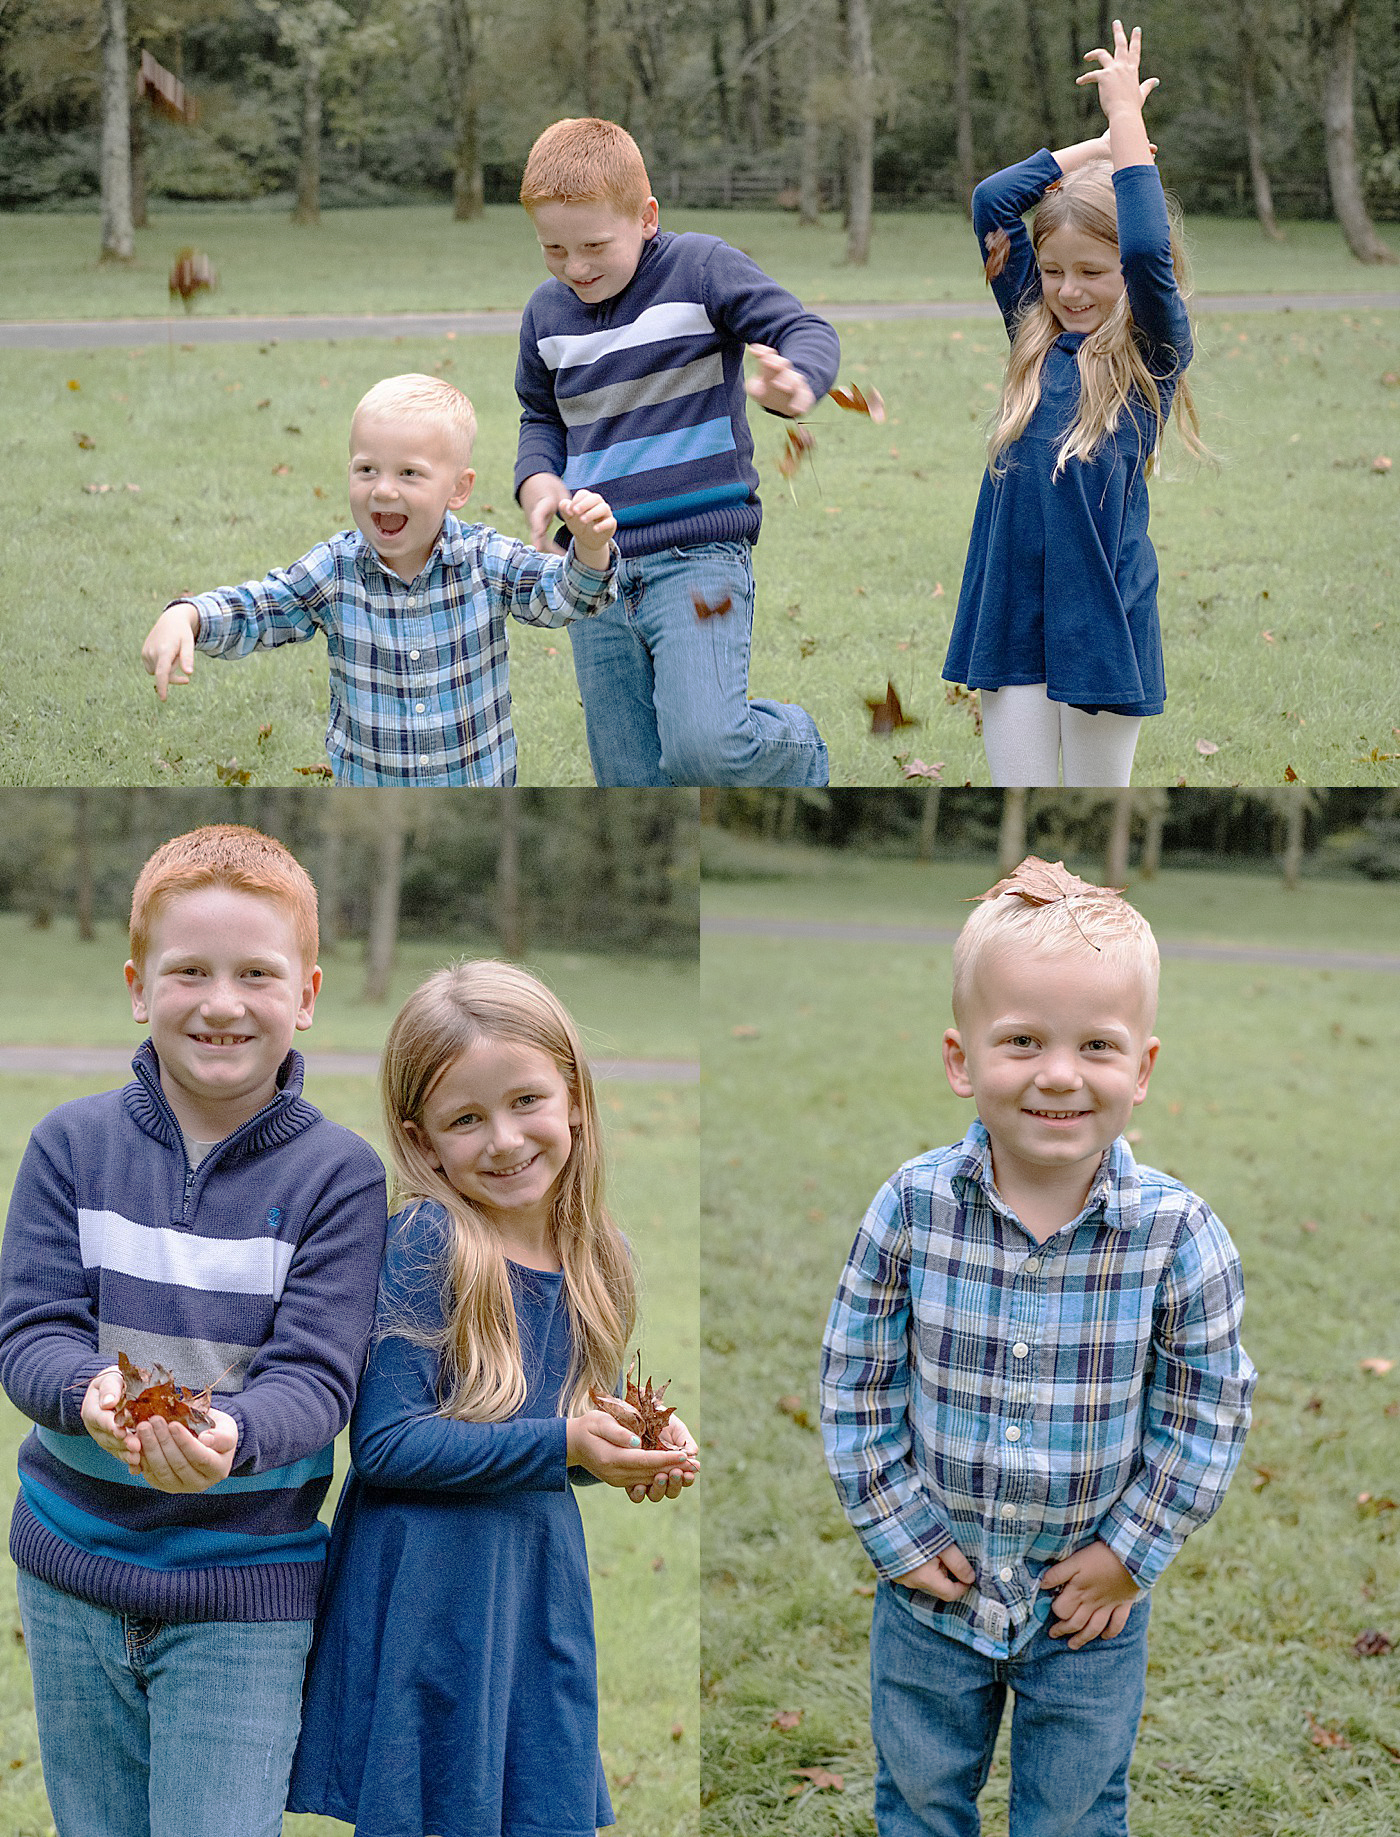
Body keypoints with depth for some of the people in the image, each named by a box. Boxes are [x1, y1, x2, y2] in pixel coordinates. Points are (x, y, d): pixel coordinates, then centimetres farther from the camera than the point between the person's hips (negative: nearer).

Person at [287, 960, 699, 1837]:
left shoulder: (595, 1260, 4)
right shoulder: (422, 1247, -15)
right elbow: (385, 1444, -19)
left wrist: (643, 1445, -5)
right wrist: (562, 1446, -22)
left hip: (542, 1573, 6)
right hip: (428, 1590, -5)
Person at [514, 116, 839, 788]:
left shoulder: (700, 268, -4)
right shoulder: (546, 313, 11)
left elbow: (808, 332, -9)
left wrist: (794, 384, -33)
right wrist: (538, 478, 3)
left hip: (697, 551, -5)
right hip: (596, 571, 5)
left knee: (703, 747, -22)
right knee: (632, 783, 5)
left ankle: (796, 751, 11)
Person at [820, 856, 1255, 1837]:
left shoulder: (1178, 1231, -20)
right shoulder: (912, 1208, -17)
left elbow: (1211, 1406, -9)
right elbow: (857, 1381, -7)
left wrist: (1130, 1551, -9)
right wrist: (898, 1531, -9)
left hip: (1092, 1605, -1)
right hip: (932, 1584, 1)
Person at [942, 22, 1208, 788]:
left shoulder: (1153, 355, -3)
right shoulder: (1035, 337, 9)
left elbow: (1149, 252, -22)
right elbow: (991, 201, 4)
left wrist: (1126, 118, -17)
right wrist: (1099, 143, 1)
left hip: (1101, 612, -3)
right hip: (1010, 611, 4)